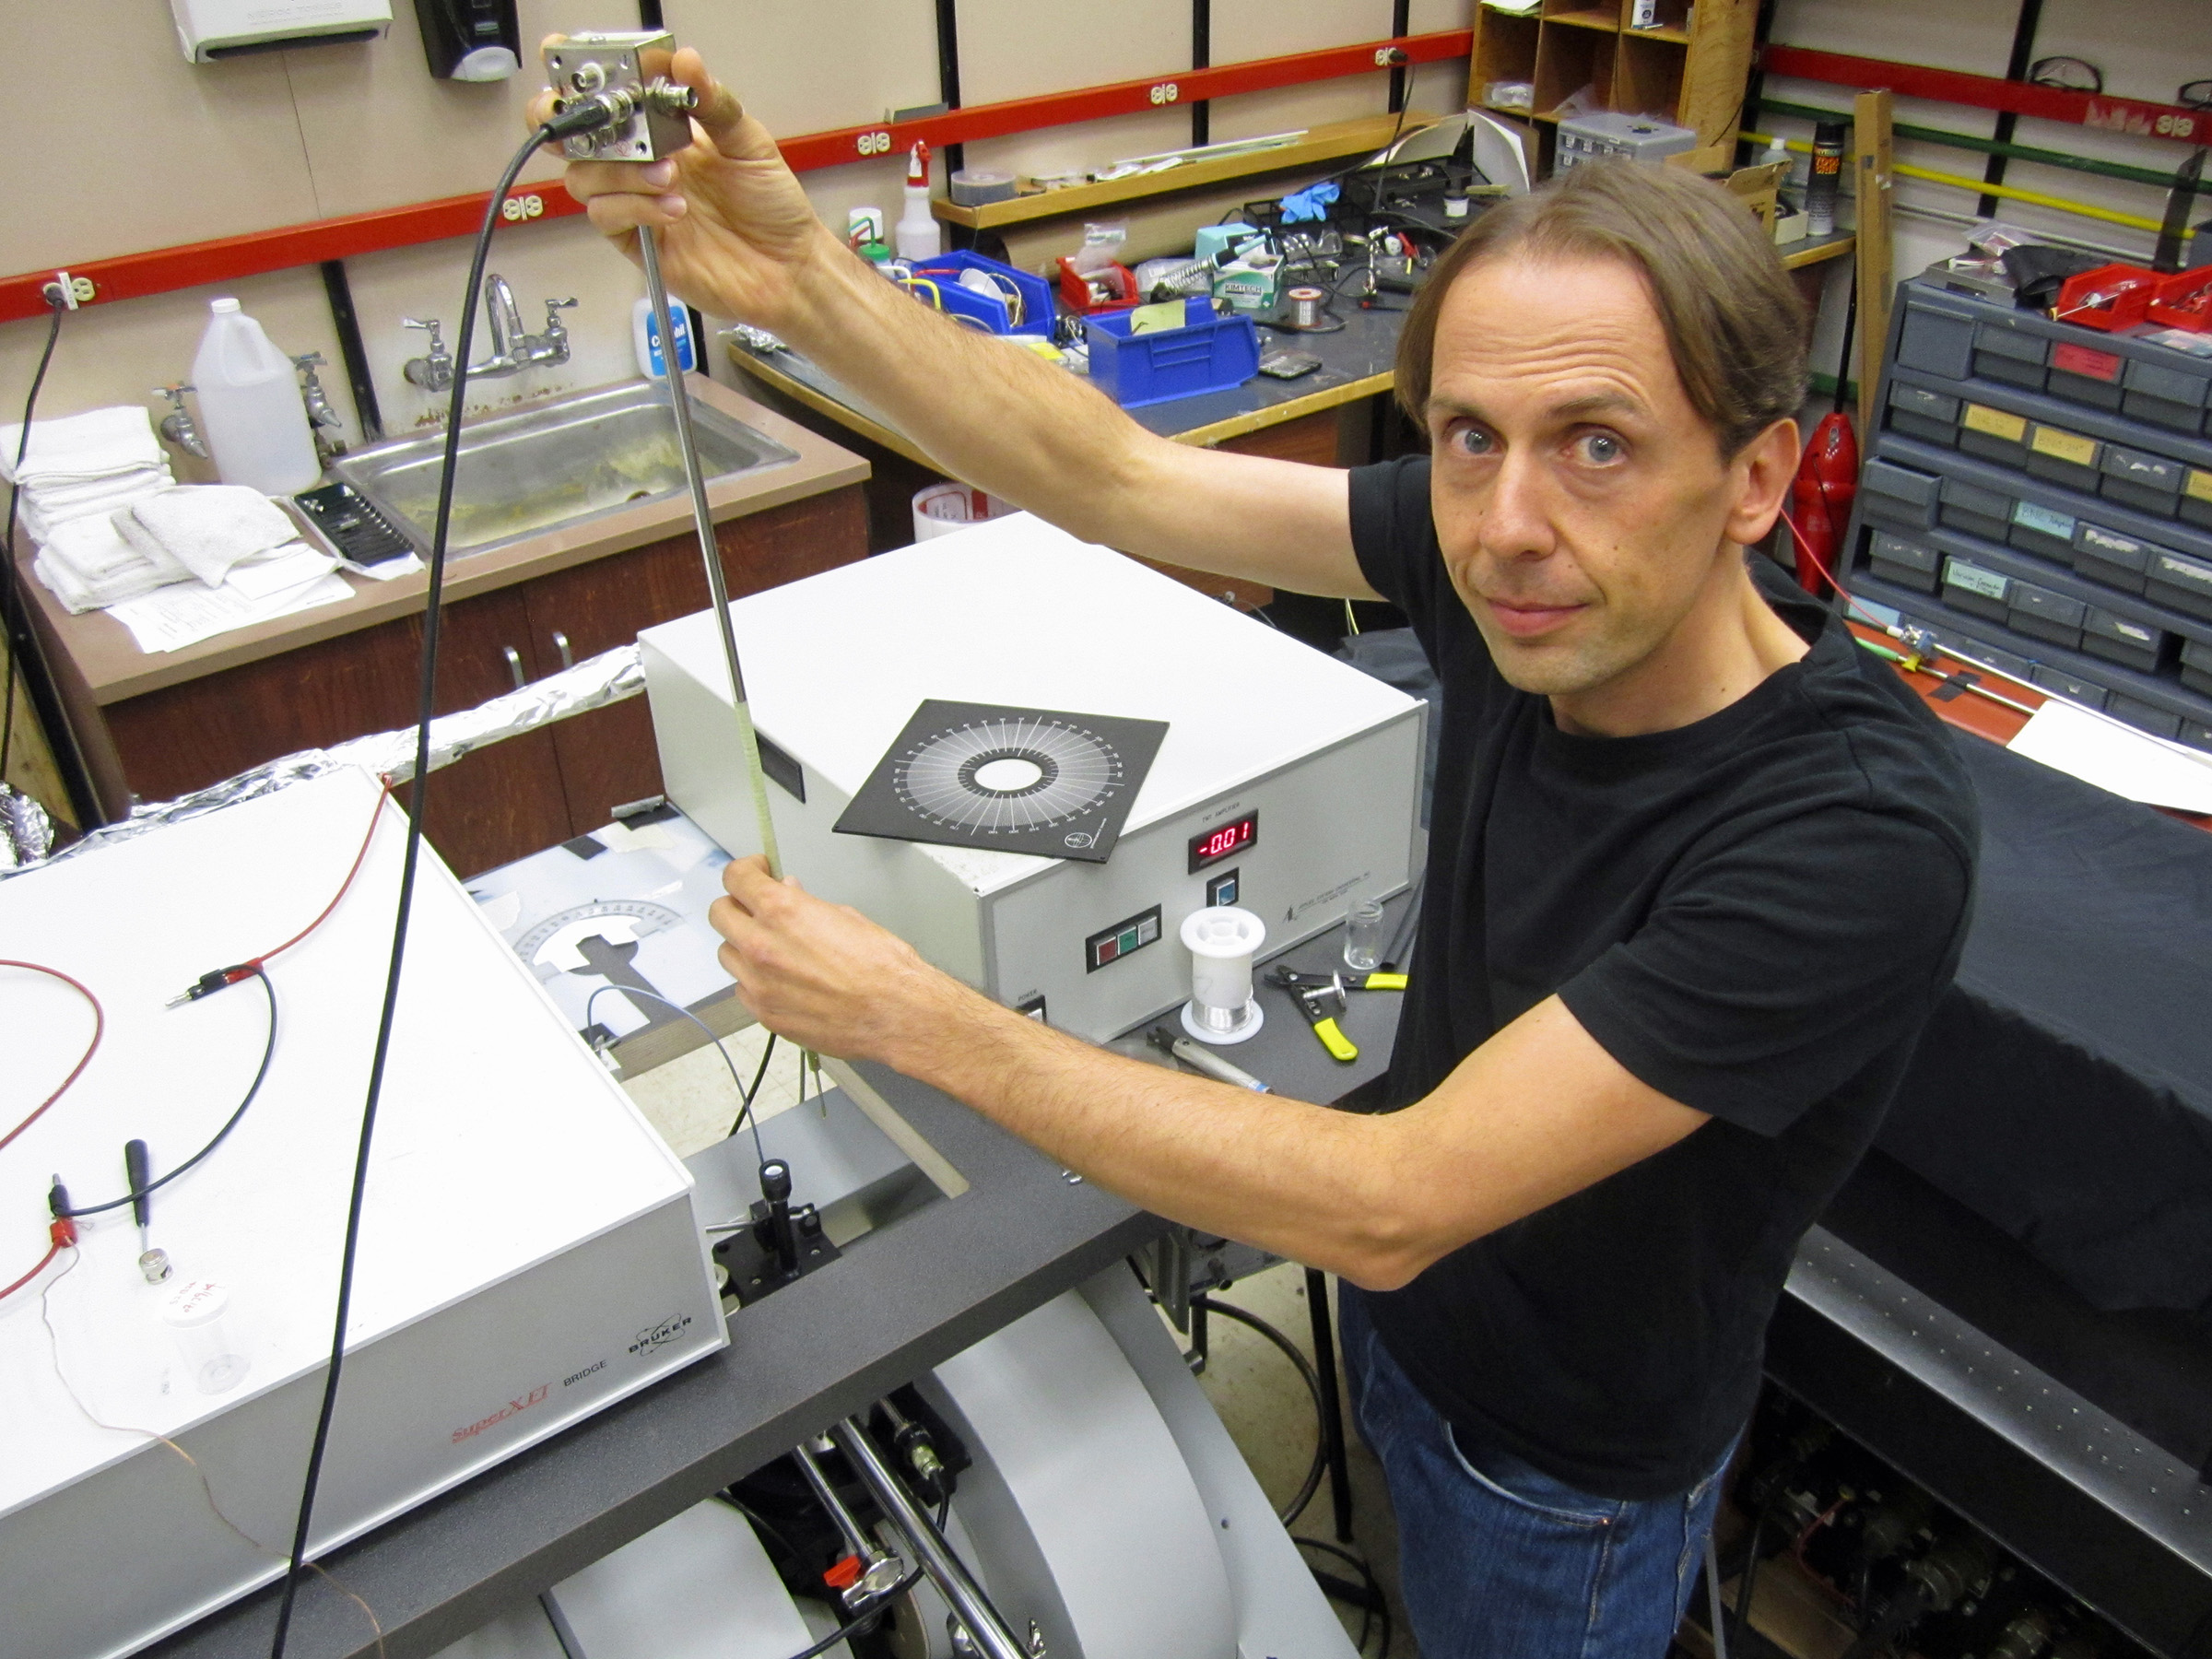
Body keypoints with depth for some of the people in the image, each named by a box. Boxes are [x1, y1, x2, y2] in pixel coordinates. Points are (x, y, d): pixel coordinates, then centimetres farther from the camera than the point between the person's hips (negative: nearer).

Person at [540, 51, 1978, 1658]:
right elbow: (1115, 480, -16)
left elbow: (1387, 1206, -38)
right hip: (1405, 1315, 5)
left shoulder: (1858, 835, -39)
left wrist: (918, 1021, -35)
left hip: (1567, 1477, -5)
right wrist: (802, 279, -29)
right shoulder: (1526, 580, -21)